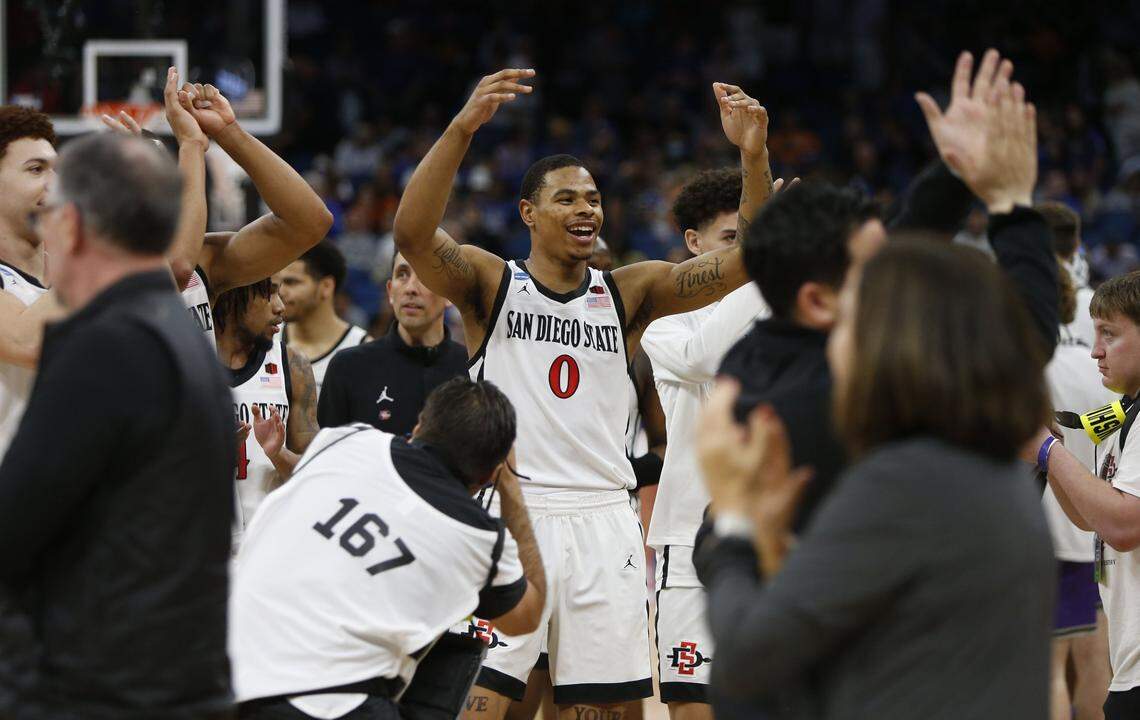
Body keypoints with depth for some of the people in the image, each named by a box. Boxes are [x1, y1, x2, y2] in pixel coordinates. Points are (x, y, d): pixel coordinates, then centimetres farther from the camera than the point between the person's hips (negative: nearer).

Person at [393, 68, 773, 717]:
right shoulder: (489, 283, 3)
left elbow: (749, 259, 3)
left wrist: (754, 156, -14)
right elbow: (412, 232, -16)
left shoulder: (628, 293, 12)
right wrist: (462, 129, -31)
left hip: (603, 518, 4)